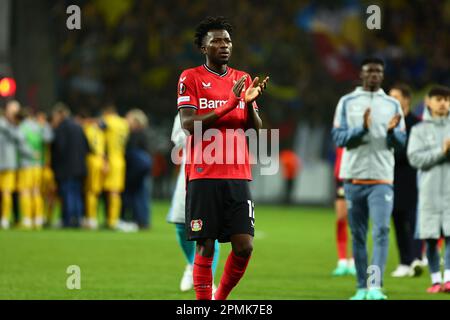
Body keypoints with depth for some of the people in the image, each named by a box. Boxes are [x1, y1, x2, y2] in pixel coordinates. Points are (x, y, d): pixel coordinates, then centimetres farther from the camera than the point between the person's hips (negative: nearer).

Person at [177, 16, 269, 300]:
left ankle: (221, 298, 17)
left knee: (244, 246, -3)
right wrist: (228, 105, -18)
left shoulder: (243, 79, 14)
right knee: (205, 246, -3)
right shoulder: (190, 78, 1)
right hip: (203, 176, -4)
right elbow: (188, 124, -10)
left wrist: (250, 104, -9)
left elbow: (256, 129, 11)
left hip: (238, 175, 4)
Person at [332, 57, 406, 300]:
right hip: (354, 177, 1)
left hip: (382, 179, -1)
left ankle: (375, 286, -22)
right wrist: (362, 129, -16)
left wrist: (392, 131, -14)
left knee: (381, 231, -16)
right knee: (358, 235, 5)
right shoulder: (347, 102, 7)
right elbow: (338, 137, -1)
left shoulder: (392, 105, 10)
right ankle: (362, 287, 13)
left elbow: (401, 142, 8)